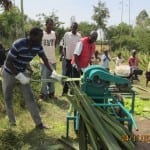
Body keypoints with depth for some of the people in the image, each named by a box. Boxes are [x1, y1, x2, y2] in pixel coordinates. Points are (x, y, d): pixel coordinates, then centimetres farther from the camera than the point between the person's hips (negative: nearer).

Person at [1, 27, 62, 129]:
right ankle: (12, 122, 28)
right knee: (8, 99, 9)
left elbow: (46, 61, -13)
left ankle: (38, 123, 5)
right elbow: (8, 63, -29)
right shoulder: (18, 45, -32)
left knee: (29, 97, 1)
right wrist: (19, 76, -35)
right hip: (9, 73, -4)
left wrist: (54, 72, -30)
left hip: (22, 73, 4)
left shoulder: (38, 46, -15)